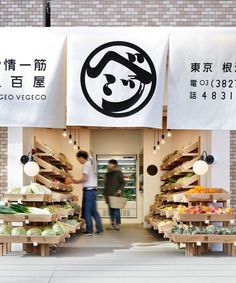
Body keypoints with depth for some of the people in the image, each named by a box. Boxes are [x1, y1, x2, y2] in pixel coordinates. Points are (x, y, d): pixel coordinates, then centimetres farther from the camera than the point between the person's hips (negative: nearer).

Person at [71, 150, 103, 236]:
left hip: (88, 190, -9)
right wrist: (77, 181, 16)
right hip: (93, 189, 9)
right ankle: (100, 229, 13)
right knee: (94, 211, 12)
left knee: (87, 211, -3)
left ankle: (89, 230, -2)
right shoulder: (91, 164, 19)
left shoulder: (86, 165, -10)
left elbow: (85, 178, -18)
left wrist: (76, 182, -3)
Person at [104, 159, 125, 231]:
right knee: (111, 210, 6)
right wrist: (105, 194, 15)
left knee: (116, 209, -5)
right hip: (108, 195, 5)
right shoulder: (107, 174, 15)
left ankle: (117, 225, -1)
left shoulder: (118, 173, -2)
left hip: (116, 194, -5)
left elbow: (123, 182, -4)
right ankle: (112, 224, 15)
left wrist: (120, 190, -18)